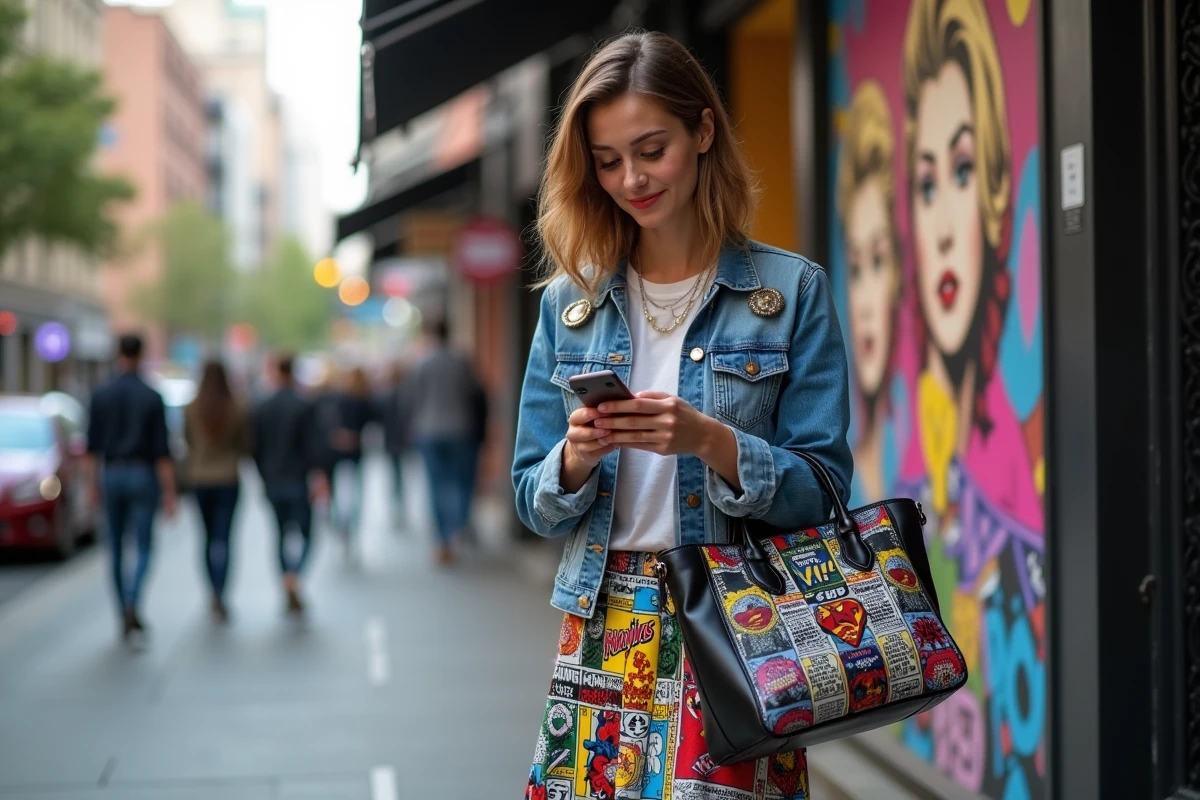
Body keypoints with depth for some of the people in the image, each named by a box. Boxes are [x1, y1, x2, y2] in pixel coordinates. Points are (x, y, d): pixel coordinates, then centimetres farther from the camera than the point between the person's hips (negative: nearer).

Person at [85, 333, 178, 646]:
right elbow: (162, 450, -8)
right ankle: (132, 607, -20)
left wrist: (92, 484, 9)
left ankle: (126, 617, 18)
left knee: (116, 548, 13)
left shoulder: (101, 396, 0)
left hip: (112, 475, 2)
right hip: (143, 475, -2)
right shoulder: (152, 397, -7)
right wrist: (169, 493, -4)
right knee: (143, 547, 2)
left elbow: (92, 447, 1)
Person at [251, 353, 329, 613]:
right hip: (298, 482, -4)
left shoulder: (260, 409, 3)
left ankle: (289, 593, 13)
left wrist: (264, 477, 16)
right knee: (306, 534, 3)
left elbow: (255, 448, 6)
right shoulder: (304, 407, -9)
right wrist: (319, 476, -12)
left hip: (272, 482, 4)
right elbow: (313, 446, -13)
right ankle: (293, 578, -21)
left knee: (281, 534, 13)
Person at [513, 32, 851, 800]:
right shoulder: (571, 300, 7)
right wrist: (576, 457, -12)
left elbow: (822, 491, -4)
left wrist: (710, 440, -20)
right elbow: (533, 501, 9)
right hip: (602, 636, 3)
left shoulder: (792, 291, -2)